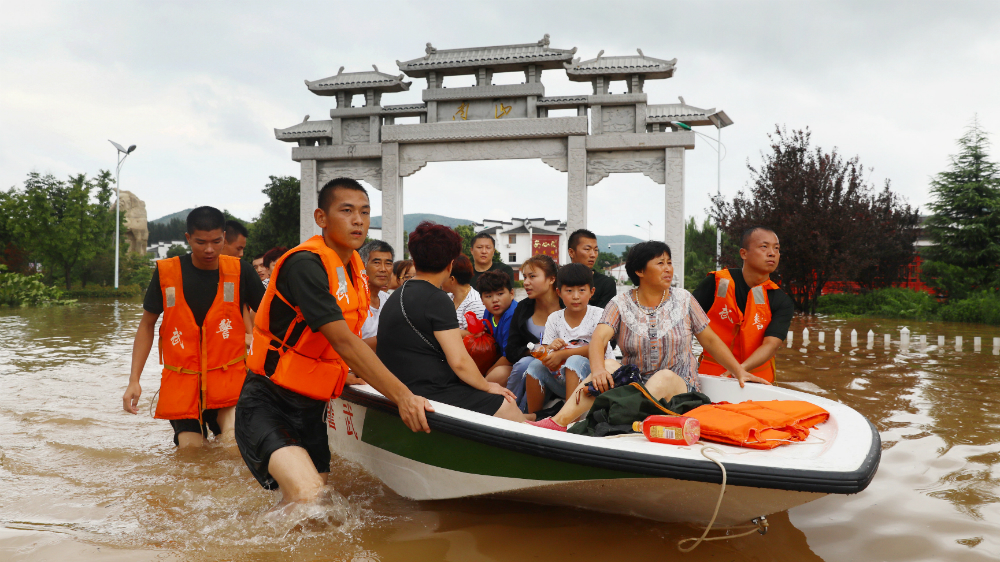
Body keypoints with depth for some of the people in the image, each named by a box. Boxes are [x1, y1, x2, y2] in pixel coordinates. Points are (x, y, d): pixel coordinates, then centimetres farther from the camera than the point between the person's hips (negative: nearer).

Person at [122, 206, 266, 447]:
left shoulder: (239, 271, -3)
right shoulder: (166, 272, -2)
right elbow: (147, 325, 8)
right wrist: (134, 380, 2)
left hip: (229, 382, -1)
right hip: (181, 384, 1)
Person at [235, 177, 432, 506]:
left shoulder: (356, 268, 9)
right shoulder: (305, 264, -19)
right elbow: (343, 341, -26)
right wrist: (402, 395, -30)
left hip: (311, 410, 8)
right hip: (267, 404, -8)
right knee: (307, 496, -27)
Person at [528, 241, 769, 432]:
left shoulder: (683, 300, 6)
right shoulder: (620, 305, 1)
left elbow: (710, 340, 13)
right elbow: (598, 339, -15)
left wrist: (740, 371, 5)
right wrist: (597, 370, -36)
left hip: (679, 387, 0)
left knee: (665, 377, -34)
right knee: (608, 365, -29)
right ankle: (559, 422, -45)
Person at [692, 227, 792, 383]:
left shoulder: (781, 302, -3)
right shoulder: (717, 282, -4)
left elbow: (771, 345, -15)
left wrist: (739, 370, -31)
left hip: (756, 380, 1)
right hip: (711, 375, -1)